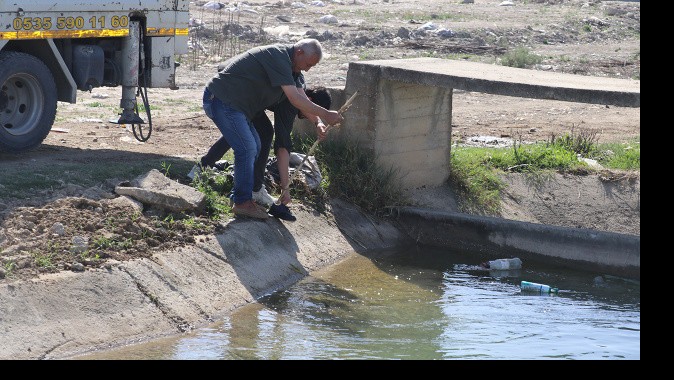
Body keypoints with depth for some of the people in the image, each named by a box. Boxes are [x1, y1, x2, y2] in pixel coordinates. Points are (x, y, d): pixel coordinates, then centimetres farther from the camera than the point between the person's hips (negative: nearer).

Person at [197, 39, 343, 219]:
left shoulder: (293, 67, 11)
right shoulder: (278, 56, -22)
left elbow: (303, 98, 9)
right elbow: (295, 99, -26)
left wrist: (318, 123, -7)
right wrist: (325, 115, -21)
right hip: (222, 100, -11)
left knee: (254, 147, 15)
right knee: (247, 148, -14)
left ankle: (240, 198, 22)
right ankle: (243, 202, -6)